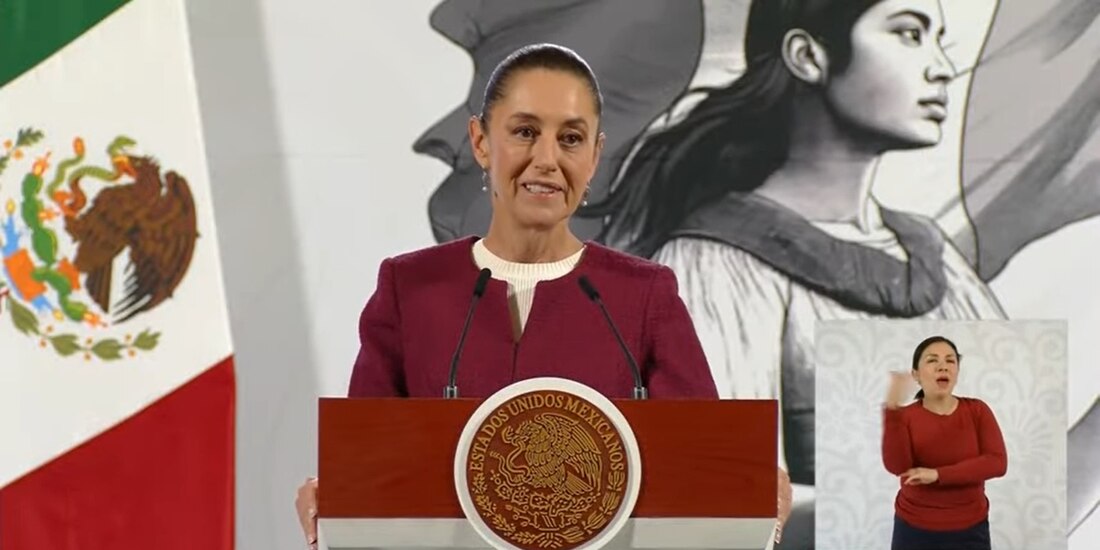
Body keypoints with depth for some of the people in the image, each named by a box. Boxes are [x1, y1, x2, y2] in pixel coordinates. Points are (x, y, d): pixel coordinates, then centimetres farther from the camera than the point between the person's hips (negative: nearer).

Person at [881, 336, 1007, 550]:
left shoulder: (977, 410, -1)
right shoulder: (905, 416, -5)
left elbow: (997, 463, -13)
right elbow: (896, 466, -23)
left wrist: (938, 474, -21)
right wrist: (892, 408, -32)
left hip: (969, 531, 1)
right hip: (915, 531, -1)